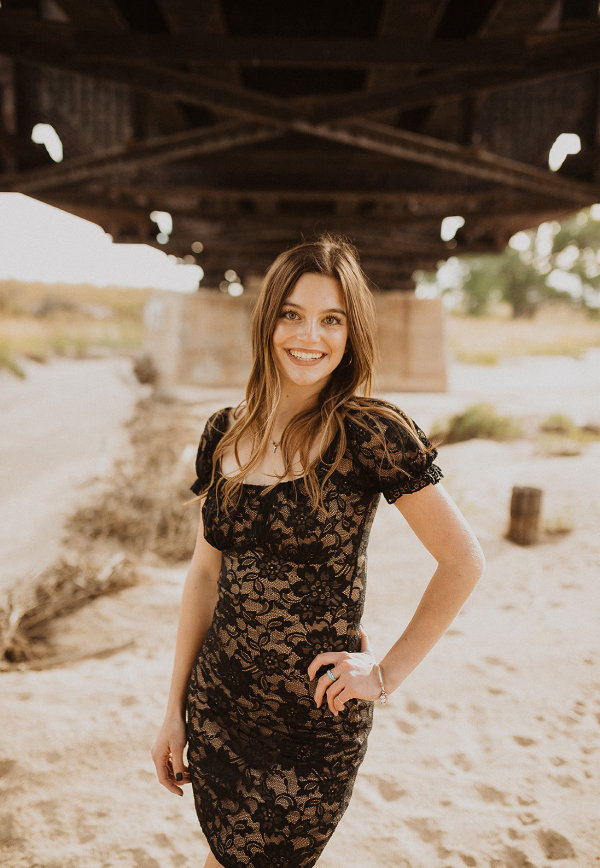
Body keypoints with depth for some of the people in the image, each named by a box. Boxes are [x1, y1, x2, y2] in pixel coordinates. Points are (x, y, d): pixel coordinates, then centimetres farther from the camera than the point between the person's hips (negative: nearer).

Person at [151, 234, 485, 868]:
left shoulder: (370, 432, -17)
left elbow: (463, 560, -10)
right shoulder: (225, 433, -1)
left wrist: (388, 673, -8)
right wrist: (175, 711, 7)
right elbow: (205, 574, 5)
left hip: (316, 724, -4)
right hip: (217, 709, 4)